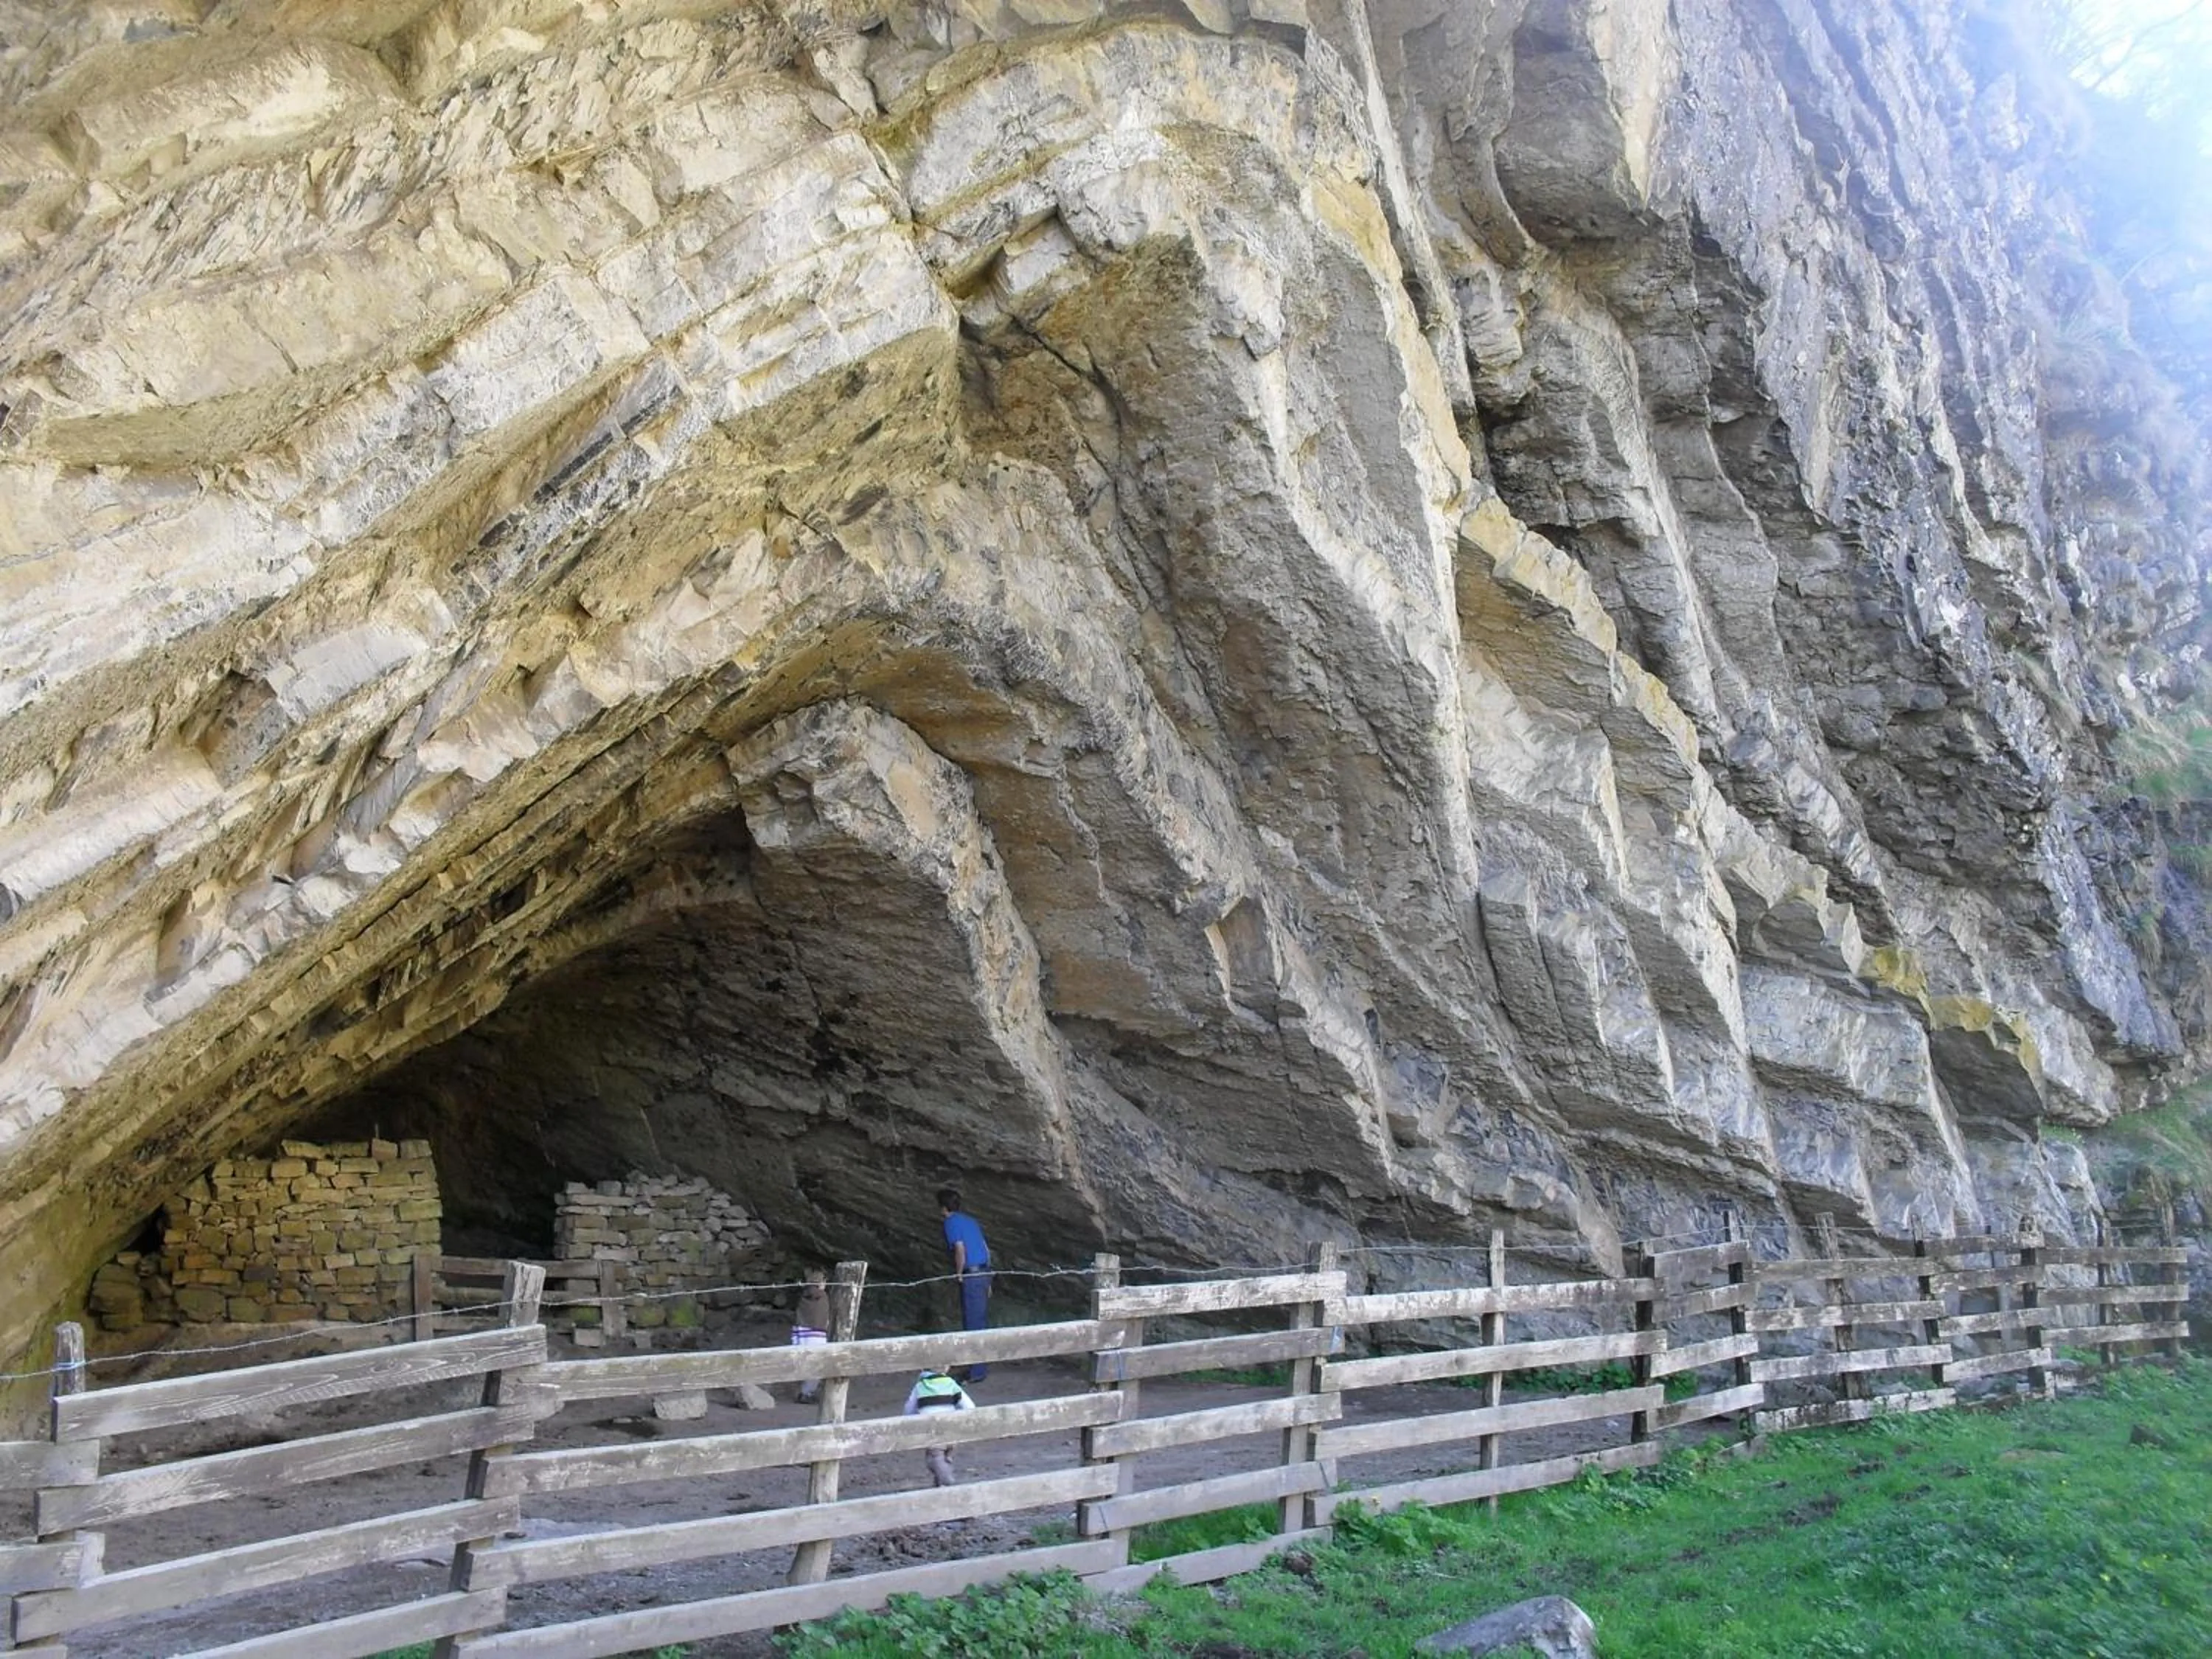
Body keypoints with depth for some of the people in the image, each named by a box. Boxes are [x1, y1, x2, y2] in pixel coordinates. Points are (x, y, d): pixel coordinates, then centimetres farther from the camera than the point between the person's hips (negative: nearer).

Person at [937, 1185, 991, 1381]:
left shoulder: (951, 1222, -7)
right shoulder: (969, 1220, 17)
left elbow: (960, 1249, -19)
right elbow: (985, 1249, 18)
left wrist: (959, 1274, -5)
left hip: (971, 1275, -9)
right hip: (985, 1272, 9)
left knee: (972, 1323, -3)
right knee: (981, 1321, 17)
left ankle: (977, 1372, 1)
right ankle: (982, 1366, 25)